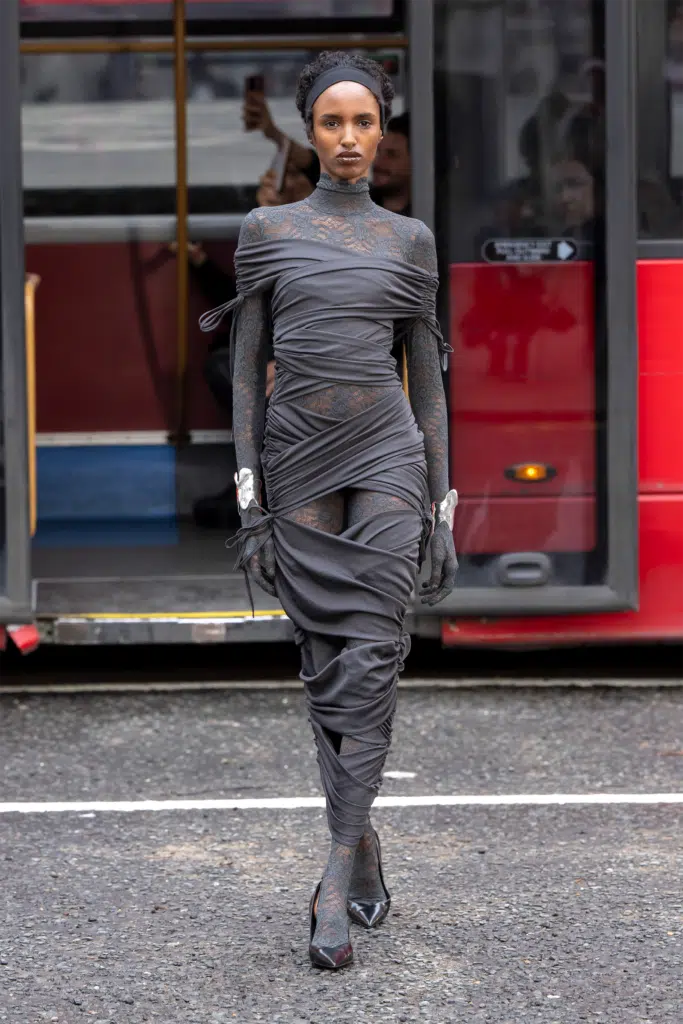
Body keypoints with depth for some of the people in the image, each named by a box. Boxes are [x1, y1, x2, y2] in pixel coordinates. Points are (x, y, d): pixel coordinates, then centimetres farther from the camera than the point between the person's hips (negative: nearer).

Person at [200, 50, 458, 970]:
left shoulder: (409, 239, 7)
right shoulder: (267, 232, 6)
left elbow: (428, 378, 9)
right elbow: (247, 366, 5)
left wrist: (441, 511, 4)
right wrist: (249, 499, -3)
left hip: (386, 457, -1)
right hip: (299, 460, 1)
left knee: (368, 659, -11)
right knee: (327, 665, 3)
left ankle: (337, 883, -13)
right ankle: (364, 856, 14)